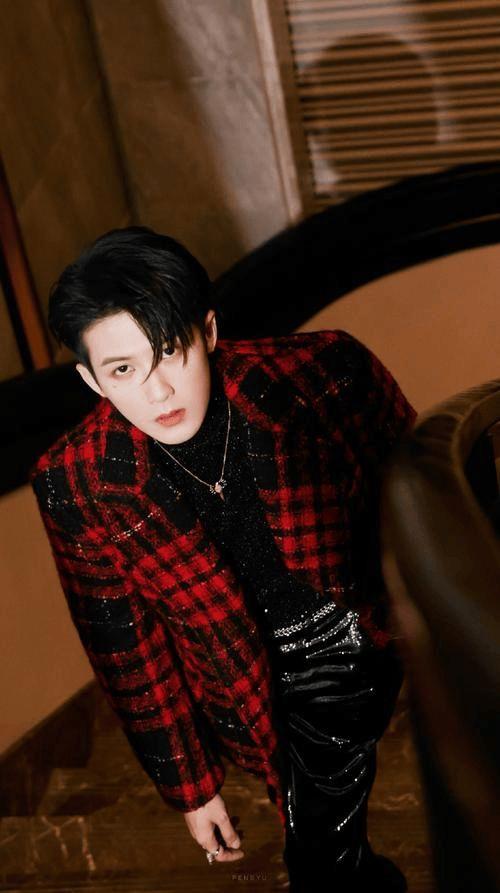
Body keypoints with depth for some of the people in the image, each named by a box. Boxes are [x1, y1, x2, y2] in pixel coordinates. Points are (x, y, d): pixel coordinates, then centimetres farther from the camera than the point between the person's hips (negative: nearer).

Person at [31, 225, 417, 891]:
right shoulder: (79, 486, -20)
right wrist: (190, 785, 1)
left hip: (365, 635, 0)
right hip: (256, 695, 0)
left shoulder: (322, 375, -23)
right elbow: (127, 650, -7)